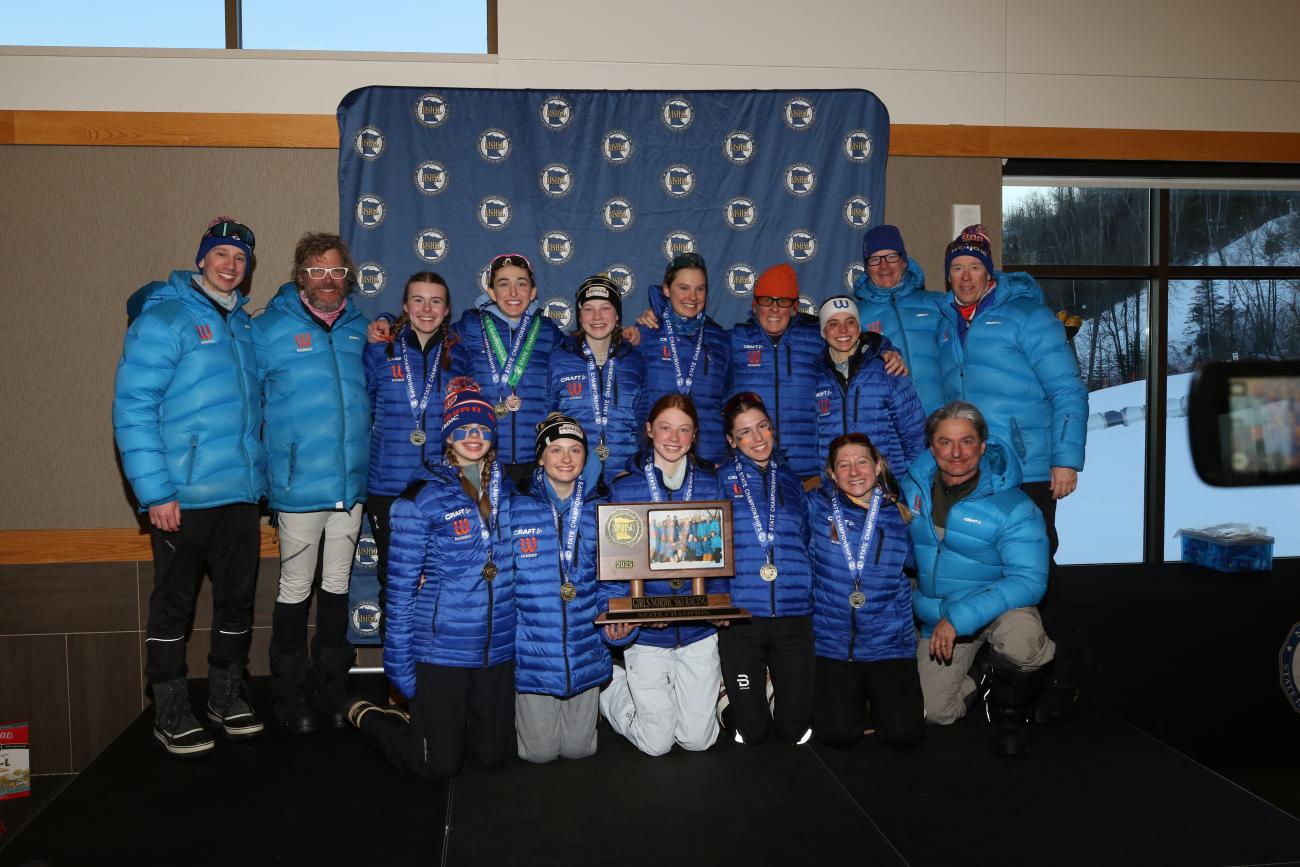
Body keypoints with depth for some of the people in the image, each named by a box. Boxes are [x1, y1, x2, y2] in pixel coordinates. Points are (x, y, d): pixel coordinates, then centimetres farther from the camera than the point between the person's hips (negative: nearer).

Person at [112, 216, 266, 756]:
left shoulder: (242, 323, 14)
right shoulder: (163, 318, -8)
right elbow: (132, 408, -13)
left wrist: (258, 474, 10)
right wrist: (154, 491, -17)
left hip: (240, 490, 6)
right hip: (182, 495, -6)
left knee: (238, 597, 13)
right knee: (174, 604, 5)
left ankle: (227, 697, 29)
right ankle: (171, 714, 18)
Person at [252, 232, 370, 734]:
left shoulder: (359, 329, 9)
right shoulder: (269, 328, -3)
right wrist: (263, 466, -4)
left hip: (351, 484, 4)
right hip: (299, 485, -4)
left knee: (337, 587, 13)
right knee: (295, 589, 4)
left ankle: (332, 690, 26)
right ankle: (290, 697, 18)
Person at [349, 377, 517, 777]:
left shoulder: (509, 489, 6)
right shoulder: (421, 497, -8)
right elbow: (401, 585, -6)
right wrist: (399, 661, -7)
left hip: (499, 649, 5)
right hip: (441, 648, -4)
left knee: (493, 756, 13)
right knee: (439, 765, 6)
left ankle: (427, 718, 39)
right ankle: (367, 715, 31)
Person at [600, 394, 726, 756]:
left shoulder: (711, 485, 2)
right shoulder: (624, 488, -5)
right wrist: (617, 616, -20)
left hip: (699, 631, 2)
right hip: (645, 631, -2)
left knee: (698, 739, 7)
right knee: (656, 744, 5)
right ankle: (608, 685, 31)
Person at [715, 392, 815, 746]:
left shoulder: (790, 479, 14)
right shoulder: (720, 479, 4)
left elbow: (805, 543, 18)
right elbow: (705, 545, 4)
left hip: (794, 613, 3)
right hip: (740, 614, -2)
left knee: (796, 731, 6)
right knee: (752, 734, 2)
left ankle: (777, 690, 37)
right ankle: (730, 698, 33)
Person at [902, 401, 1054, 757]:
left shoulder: (1013, 507, -21)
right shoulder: (913, 486, -7)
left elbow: (1029, 580, -27)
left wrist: (960, 617, -35)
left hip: (1000, 607, -4)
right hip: (936, 617, 4)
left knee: (1019, 637, -37)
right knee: (936, 713, -1)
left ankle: (1010, 707, -3)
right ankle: (981, 680, 33)